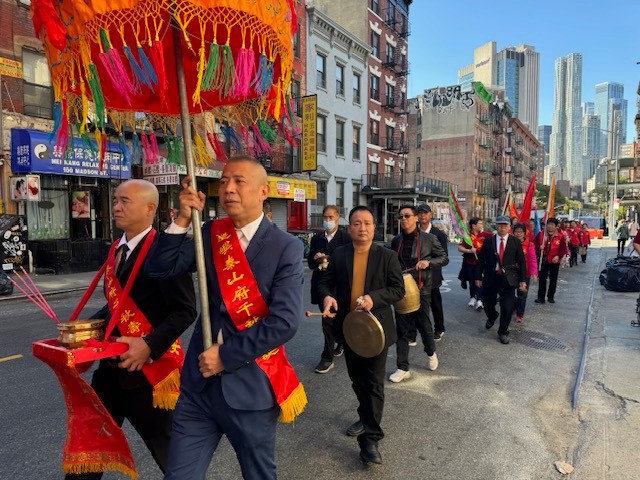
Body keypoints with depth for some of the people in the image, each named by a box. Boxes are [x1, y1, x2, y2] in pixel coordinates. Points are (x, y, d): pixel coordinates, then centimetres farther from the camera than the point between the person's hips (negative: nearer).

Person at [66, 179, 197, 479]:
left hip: (145, 368, -8)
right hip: (111, 366, 8)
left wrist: (150, 346, -28)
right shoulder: (117, 250, 9)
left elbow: (185, 310, -21)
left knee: (167, 449, 10)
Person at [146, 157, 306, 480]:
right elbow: (161, 269, 2)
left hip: (250, 385, -3)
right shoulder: (210, 233, 4)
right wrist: (184, 219, -9)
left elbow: (285, 321, -19)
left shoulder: (286, 248, -12)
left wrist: (226, 355, -16)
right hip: (200, 381, 4)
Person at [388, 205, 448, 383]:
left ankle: (431, 353, 42)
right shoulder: (396, 241, 6)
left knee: (424, 326, 12)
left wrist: (428, 262, -17)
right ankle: (403, 368, 15)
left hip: (421, 289, -3)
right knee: (401, 329, 5)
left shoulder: (429, 239, -5)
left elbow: (444, 258, 1)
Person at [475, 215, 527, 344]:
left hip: (508, 279, -1)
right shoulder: (488, 241, 1)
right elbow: (481, 260, 3)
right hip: (491, 278, 1)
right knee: (488, 304, 11)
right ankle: (492, 316, 47)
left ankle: (503, 332, 19)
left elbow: (521, 261, 3)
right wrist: (478, 277, 0)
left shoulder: (515, 242, 0)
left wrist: (522, 280, -2)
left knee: (507, 308, -3)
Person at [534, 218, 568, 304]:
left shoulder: (560, 237, -6)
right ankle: (541, 297, 8)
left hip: (554, 261, -1)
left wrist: (558, 256, -18)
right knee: (542, 279, 2)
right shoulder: (541, 234, 0)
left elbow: (563, 249, -4)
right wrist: (539, 247, -12)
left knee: (553, 279, 9)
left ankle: (551, 297, 23)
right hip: (543, 260, 1)